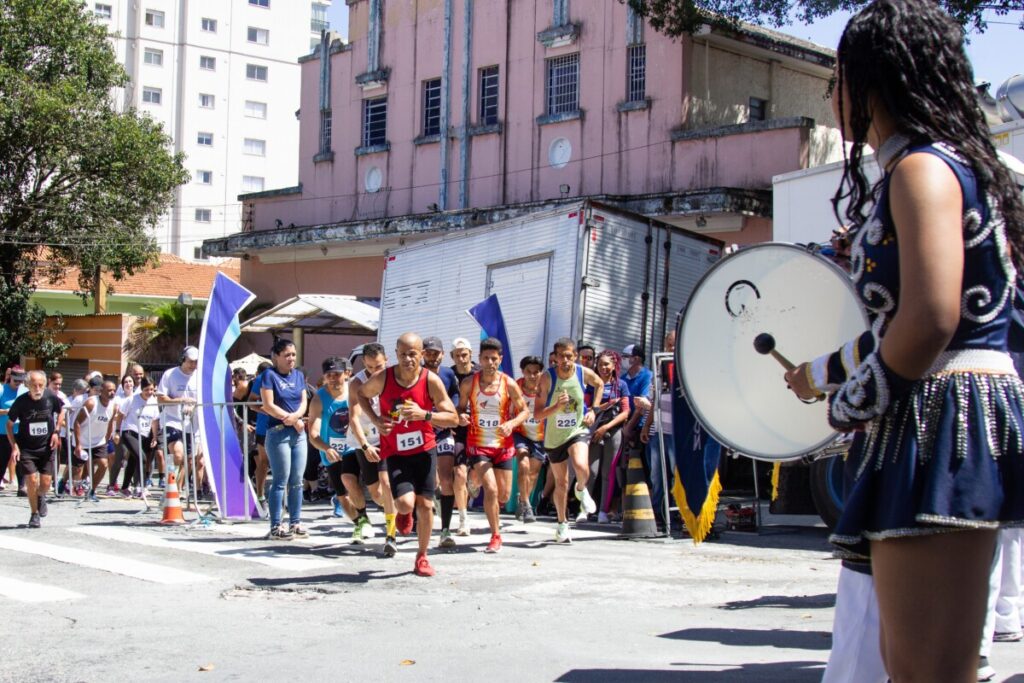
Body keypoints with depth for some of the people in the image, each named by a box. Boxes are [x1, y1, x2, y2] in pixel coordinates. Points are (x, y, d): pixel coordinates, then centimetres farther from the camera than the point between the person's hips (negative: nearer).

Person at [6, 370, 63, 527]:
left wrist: (56, 431, -1)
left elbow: (60, 410, 10)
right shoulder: (21, 401, -16)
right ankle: (34, 515, 11)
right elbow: (9, 424, -4)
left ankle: (41, 497, 38)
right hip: (26, 448, -2)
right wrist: (14, 446, -12)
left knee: (46, 483, 1)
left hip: (46, 446, 2)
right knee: (32, 480, -10)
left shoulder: (51, 397, -12)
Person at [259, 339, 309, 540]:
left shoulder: (299, 375, 14)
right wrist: (294, 420, -10)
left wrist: (295, 416, -13)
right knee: (281, 481, -5)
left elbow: (304, 402, 8)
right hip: (278, 432, -6)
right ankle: (276, 527, -2)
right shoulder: (269, 375, -4)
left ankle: (295, 523, 13)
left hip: (299, 433, 6)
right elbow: (268, 405, -10)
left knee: (297, 481, 6)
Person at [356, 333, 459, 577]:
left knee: (425, 505, 0)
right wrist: (375, 419, -5)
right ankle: (404, 514, 23)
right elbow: (361, 393, 11)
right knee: (405, 504, -16)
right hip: (396, 452, -1)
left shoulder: (431, 381, -13)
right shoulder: (383, 378, -11)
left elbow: (453, 419, -11)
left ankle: (422, 556, 19)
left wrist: (424, 414, -27)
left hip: (424, 449, 1)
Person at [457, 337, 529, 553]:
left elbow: (524, 411, 1)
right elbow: (461, 407, 8)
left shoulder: (509, 384, -7)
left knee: (504, 495, 7)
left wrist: (512, 424, -19)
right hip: (477, 444, -2)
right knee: (491, 489, -17)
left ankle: (491, 508, 45)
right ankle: (496, 536, -1)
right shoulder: (469, 383, -5)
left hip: (502, 445, 2)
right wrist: (461, 416, -16)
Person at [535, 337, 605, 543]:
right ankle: (562, 525, 34)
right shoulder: (547, 378, -18)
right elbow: (537, 414, -18)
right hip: (554, 436, 0)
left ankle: (581, 490, 6)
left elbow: (599, 384, 14)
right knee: (561, 483, 12)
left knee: (581, 466, -30)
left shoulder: (584, 373, -12)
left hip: (578, 430, 0)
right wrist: (557, 406, -35)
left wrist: (593, 410, 4)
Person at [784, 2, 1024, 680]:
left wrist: (849, 403, -8)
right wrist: (826, 370, 29)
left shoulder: (923, 167, -9)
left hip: (943, 418, -11)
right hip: (949, 421, 11)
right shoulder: (959, 162, 22)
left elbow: (931, 320, -22)